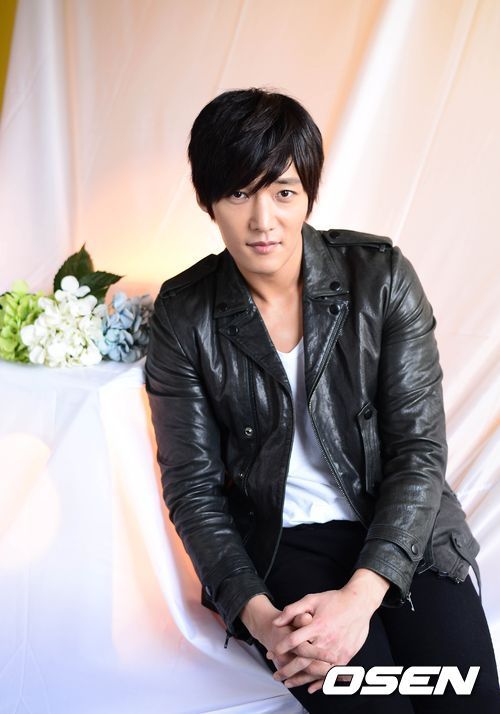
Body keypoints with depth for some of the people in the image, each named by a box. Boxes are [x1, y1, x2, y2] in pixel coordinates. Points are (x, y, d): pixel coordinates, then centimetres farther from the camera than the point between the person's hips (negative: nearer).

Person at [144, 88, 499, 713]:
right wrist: (255, 610, -17)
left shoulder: (381, 275, -7)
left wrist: (362, 595, -21)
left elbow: (419, 449, -8)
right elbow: (191, 483, -3)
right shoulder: (184, 312, -5)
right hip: (277, 540, 0)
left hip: (401, 529, 1)